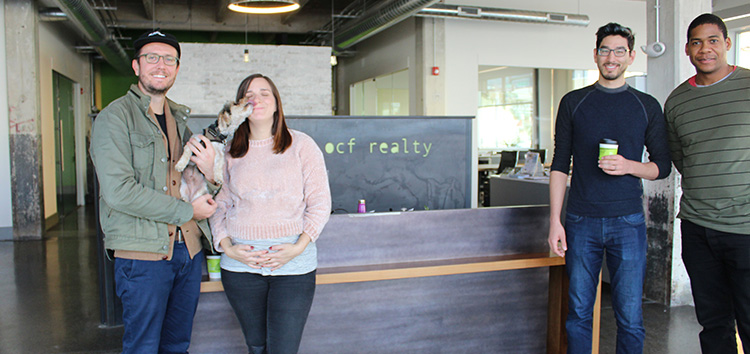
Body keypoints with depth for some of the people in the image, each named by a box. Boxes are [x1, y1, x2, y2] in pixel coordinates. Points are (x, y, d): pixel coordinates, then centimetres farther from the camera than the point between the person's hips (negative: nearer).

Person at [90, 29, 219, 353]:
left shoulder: (180, 119, 15)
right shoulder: (114, 117, -7)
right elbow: (118, 191, -19)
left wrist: (208, 172, -8)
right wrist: (187, 211, -14)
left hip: (188, 248, 6)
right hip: (143, 254, -6)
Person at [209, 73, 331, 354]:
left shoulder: (301, 145, 2)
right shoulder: (230, 153, 10)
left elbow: (320, 202, -1)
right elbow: (219, 205, 12)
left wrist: (299, 247, -12)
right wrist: (227, 247, -4)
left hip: (293, 266, -2)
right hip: (240, 266, 3)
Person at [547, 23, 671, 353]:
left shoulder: (647, 106, 9)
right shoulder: (573, 102, 8)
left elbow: (662, 165, 12)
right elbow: (560, 165, 6)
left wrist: (628, 166, -11)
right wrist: (554, 220, -1)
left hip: (628, 222, 0)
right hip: (581, 223, 0)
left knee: (630, 318, 1)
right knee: (578, 313, 6)